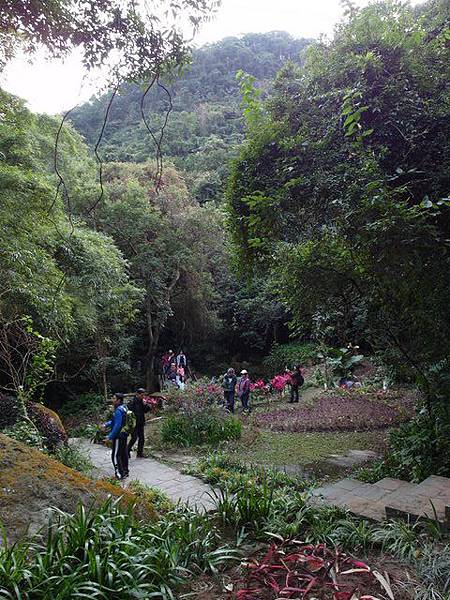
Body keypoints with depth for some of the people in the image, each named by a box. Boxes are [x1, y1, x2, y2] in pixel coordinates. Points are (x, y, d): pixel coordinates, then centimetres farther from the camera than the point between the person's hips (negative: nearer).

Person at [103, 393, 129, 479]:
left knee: (115, 455, -1)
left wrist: (110, 436, -19)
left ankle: (120, 474, 2)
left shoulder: (118, 411, -22)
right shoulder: (123, 408, 8)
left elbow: (117, 425, -25)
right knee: (124, 454, 17)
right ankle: (125, 472, 26)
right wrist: (107, 425, 7)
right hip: (124, 434, 10)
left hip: (119, 436, -10)